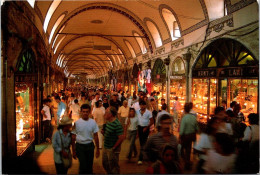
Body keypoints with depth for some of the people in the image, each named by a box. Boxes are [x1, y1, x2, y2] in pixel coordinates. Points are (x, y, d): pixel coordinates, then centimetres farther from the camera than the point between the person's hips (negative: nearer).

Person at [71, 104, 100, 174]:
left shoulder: (93, 122, -5)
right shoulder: (76, 123, -10)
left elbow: (96, 136, 2)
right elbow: (73, 137, -3)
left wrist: (97, 149, 4)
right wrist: (73, 151, -1)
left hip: (90, 145, 2)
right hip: (80, 146, -2)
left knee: (90, 166, 13)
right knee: (83, 166, -1)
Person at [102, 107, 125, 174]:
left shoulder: (117, 124, -26)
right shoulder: (108, 122, 3)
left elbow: (121, 138, -28)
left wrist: (114, 148, -19)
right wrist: (104, 131, -3)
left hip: (112, 149, -9)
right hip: (106, 147, 9)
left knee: (113, 166, 10)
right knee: (105, 163, 24)